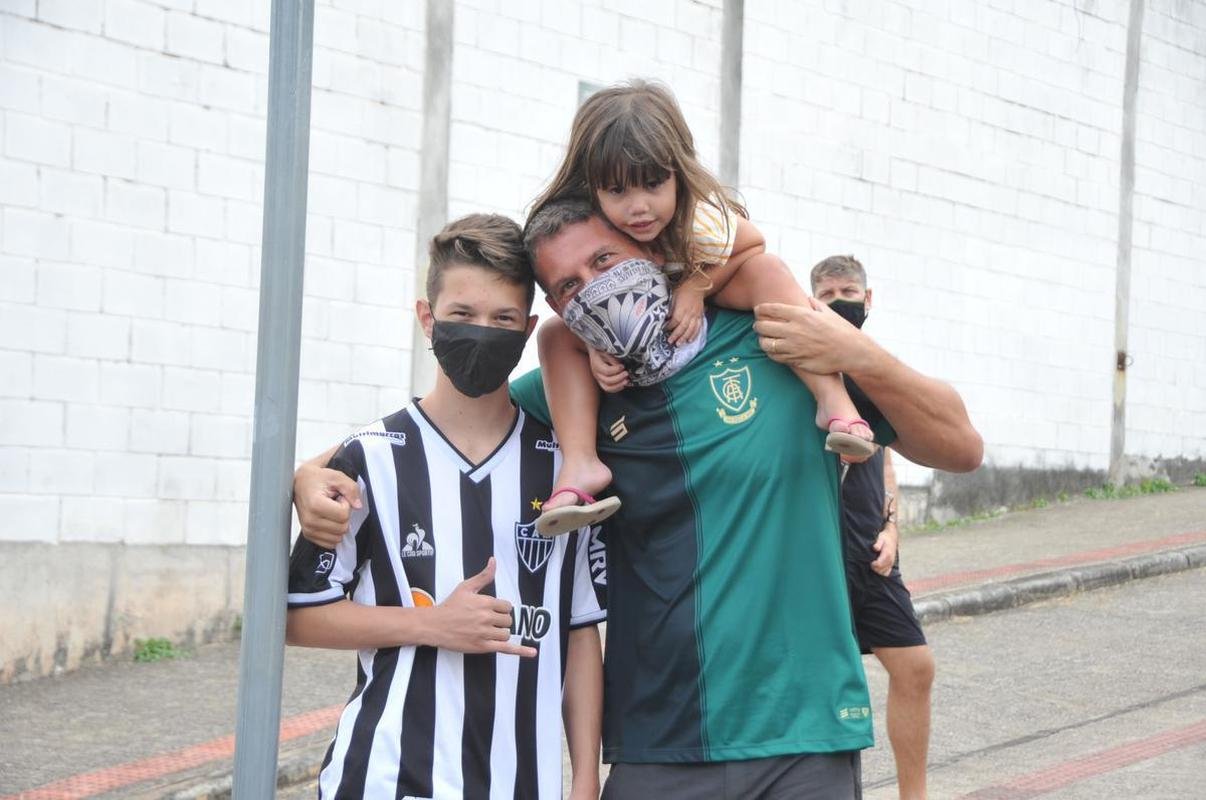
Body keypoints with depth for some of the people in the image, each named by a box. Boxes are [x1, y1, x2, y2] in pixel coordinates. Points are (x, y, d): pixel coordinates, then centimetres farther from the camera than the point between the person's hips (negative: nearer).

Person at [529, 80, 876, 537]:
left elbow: (752, 247, -12)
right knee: (555, 334, -22)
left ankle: (832, 398, -42)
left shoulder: (703, 219, -31)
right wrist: (596, 350, -33)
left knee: (767, 271, -30)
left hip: (702, 313, -2)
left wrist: (698, 284, -29)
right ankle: (580, 462, -36)